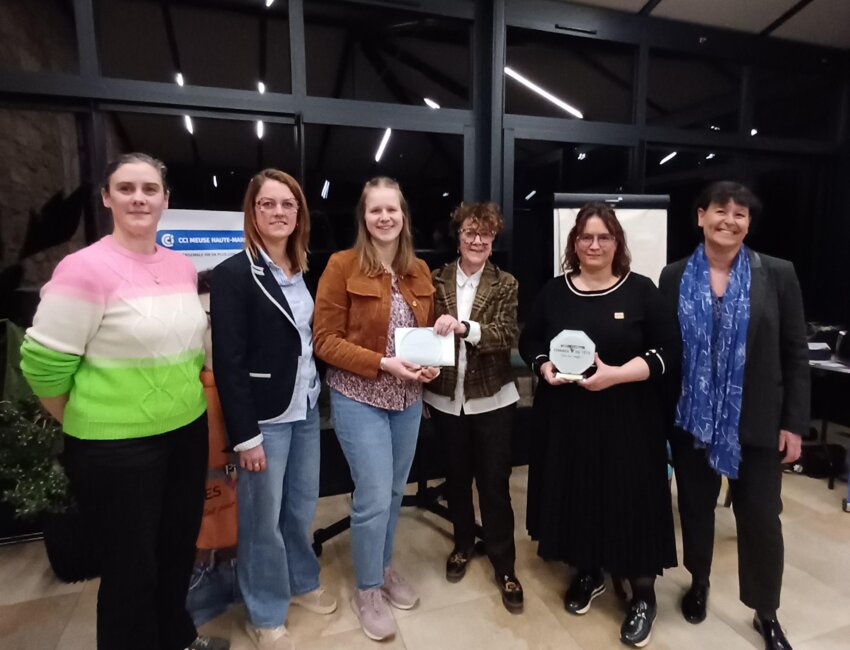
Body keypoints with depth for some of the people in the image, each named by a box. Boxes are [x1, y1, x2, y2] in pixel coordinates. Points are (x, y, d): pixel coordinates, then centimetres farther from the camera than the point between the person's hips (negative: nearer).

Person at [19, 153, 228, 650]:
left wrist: (184, 402, 14)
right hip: (116, 447, -6)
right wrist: (90, 425, -1)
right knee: (131, 566, 12)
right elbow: (42, 364, -11)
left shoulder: (183, 267, 4)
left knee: (180, 547, 22)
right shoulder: (85, 268, -15)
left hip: (188, 432, 6)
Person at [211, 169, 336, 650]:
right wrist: (245, 435, -15)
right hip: (266, 416, -6)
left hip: (307, 409, 6)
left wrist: (316, 395, 6)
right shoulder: (234, 273, -12)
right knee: (263, 517, 10)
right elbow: (228, 362, -15)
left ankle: (302, 582, 43)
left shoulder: (303, 271, 8)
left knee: (302, 507, 19)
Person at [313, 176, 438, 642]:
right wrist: (384, 363, -21)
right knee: (374, 497, 0)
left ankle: (384, 568, 42)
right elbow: (325, 340, -12)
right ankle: (367, 590, 26)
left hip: (408, 399, 6)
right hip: (359, 398, -5)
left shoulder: (418, 271, 5)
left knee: (394, 491, 18)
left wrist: (431, 362, -6)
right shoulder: (342, 265, -11)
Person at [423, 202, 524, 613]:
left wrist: (463, 327, -32)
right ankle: (463, 545, 42)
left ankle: (504, 565, 27)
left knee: (495, 483, 8)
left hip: (491, 398, -2)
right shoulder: (437, 279, 1)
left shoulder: (505, 284, -3)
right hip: (445, 397, 2)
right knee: (456, 477, 18)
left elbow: (507, 335, -17)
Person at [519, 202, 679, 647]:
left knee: (630, 499, 3)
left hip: (626, 418, -2)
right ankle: (587, 573, 36)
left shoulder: (640, 290, -3)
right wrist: (544, 368, -11)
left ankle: (643, 593, 26)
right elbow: (529, 342, 10)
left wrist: (617, 374, -20)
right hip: (565, 416, 3)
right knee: (575, 493, 12)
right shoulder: (554, 292, 5)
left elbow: (667, 350, -6)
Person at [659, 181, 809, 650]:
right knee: (695, 506, 16)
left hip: (757, 421, -1)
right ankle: (698, 583, 41)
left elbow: (795, 353, -1)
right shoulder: (675, 277, -1)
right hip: (690, 419, 1)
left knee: (760, 515, 8)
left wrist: (794, 423, -4)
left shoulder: (778, 274, -3)